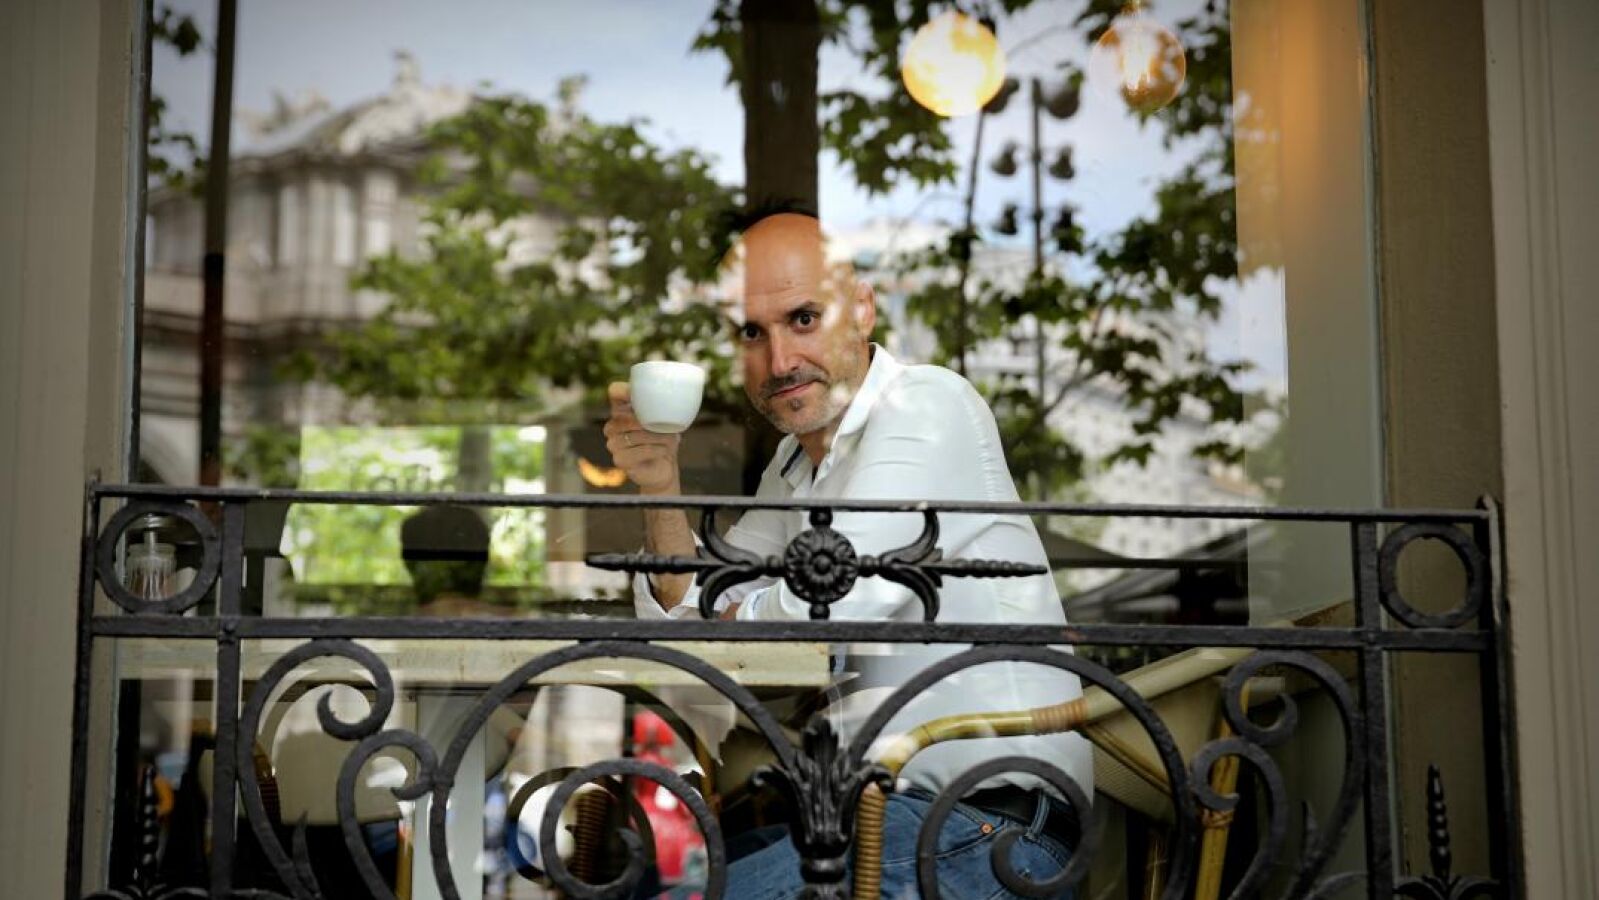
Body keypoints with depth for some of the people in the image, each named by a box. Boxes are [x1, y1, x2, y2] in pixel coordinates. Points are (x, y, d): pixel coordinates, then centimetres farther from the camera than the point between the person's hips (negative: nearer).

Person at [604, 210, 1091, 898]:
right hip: (879, 809, 8)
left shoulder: (928, 405, -11)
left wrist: (741, 615, 1)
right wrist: (661, 491, -2)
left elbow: (829, 612, -19)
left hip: (989, 826, -8)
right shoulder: (790, 466, 16)